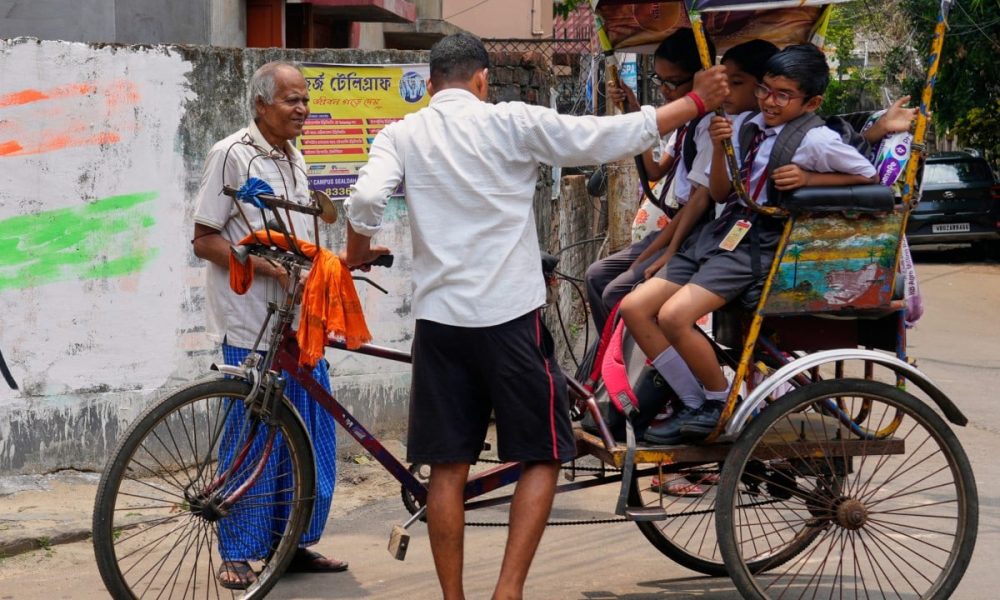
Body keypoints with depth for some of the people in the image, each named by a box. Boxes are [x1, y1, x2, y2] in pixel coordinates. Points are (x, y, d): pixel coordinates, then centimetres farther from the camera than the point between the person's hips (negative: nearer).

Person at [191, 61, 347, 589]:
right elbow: (205, 241, -10)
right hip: (251, 325, -7)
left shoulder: (292, 158, 16)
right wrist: (268, 266, -19)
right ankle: (237, 555, 3)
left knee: (313, 435, 8)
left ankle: (295, 543, 19)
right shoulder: (232, 155, -7)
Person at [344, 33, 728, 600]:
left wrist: (358, 254, 7)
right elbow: (612, 136, -3)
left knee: (449, 468, 9)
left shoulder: (401, 135, 4)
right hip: (511, 318, -3)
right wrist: (696, 102, 6)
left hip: (440, 318, 3)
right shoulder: (511, 122, -3)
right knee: (542, 457, 9)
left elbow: (365, 199, -13)